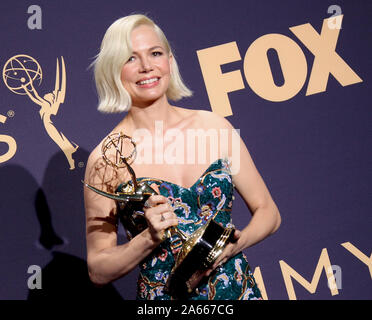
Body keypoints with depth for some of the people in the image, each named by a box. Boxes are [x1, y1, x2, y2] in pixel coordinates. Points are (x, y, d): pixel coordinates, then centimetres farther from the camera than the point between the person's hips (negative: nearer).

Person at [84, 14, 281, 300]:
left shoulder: (214, 127, -2)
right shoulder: (106, 158, -9)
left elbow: (268, 212, 5)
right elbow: (98, 270, -5)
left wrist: (236, 243, -13)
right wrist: (150, 239, -20)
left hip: (238, 288, 2)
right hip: (163, 297, -2)